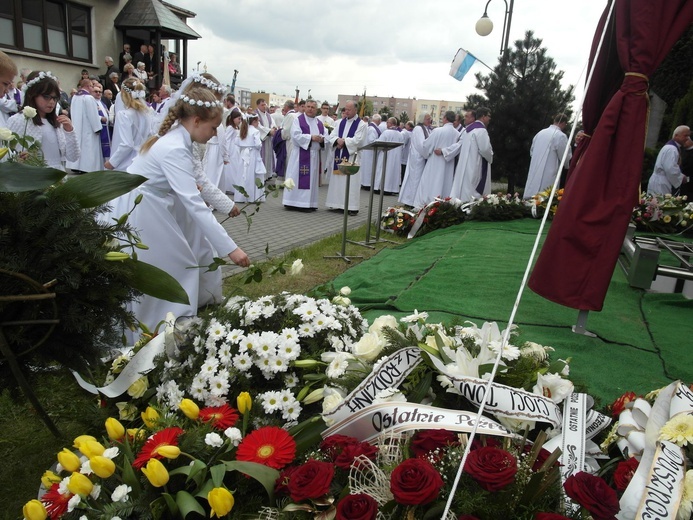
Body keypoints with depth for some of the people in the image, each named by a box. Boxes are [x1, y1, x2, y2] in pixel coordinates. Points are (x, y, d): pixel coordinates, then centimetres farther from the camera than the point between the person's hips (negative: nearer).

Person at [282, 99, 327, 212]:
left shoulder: (320, 123, 17)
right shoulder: (298, 120, 1)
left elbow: (326, 136, 10)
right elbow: (296, 135, -12)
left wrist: (322, 139, -12)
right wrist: (311, 137, -18)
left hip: (314, 155, 5)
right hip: (300, 154, -5)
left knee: (312, 179, 6)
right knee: (297, 178, -6)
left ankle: (309, 203, 11)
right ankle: (293, 203, -3)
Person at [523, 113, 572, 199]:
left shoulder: (540, 133, 10)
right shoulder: (561, 136, -9)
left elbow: (532, 152, 19)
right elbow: (566, 158, -5)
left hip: (534, 173, 7)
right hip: (549, 176, -7)